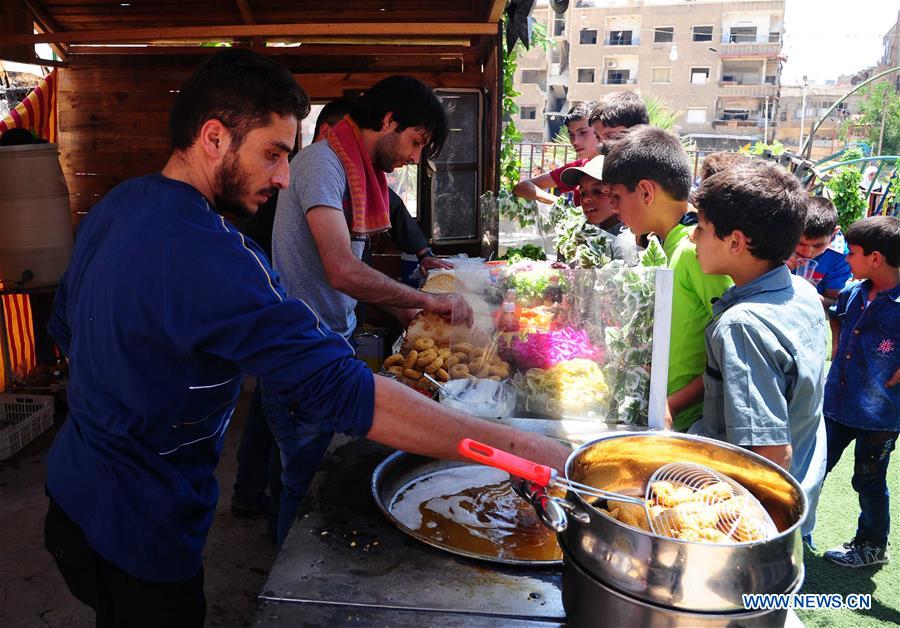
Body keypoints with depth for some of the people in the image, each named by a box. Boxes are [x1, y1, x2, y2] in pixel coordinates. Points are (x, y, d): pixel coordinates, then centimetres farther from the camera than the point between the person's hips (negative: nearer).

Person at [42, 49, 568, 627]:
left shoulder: (114, 207, -1)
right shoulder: (208, 258, -32)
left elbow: (63, 326, 13)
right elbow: (343, 392, -39)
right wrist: (516, 447, -36)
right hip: (135, 532, -8)